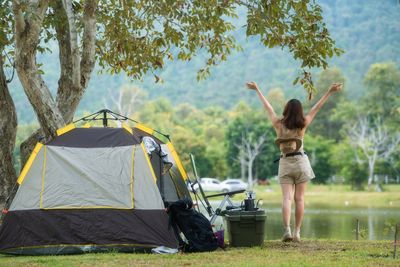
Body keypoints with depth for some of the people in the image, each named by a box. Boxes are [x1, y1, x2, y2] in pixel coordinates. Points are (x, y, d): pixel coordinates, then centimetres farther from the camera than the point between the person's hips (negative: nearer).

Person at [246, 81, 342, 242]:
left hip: (285, 163, 0)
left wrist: (257, 90, 15)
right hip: (301, 162, 0)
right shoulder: (303, 125, -5)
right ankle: (297, 232, 3)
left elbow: (267, 107, 5)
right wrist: (329, 92, 3)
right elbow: (316, 108, -1)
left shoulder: (278, 124, -4)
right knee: (299, 198, 4)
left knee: (286, 198, -6)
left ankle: (287, 230, -22)